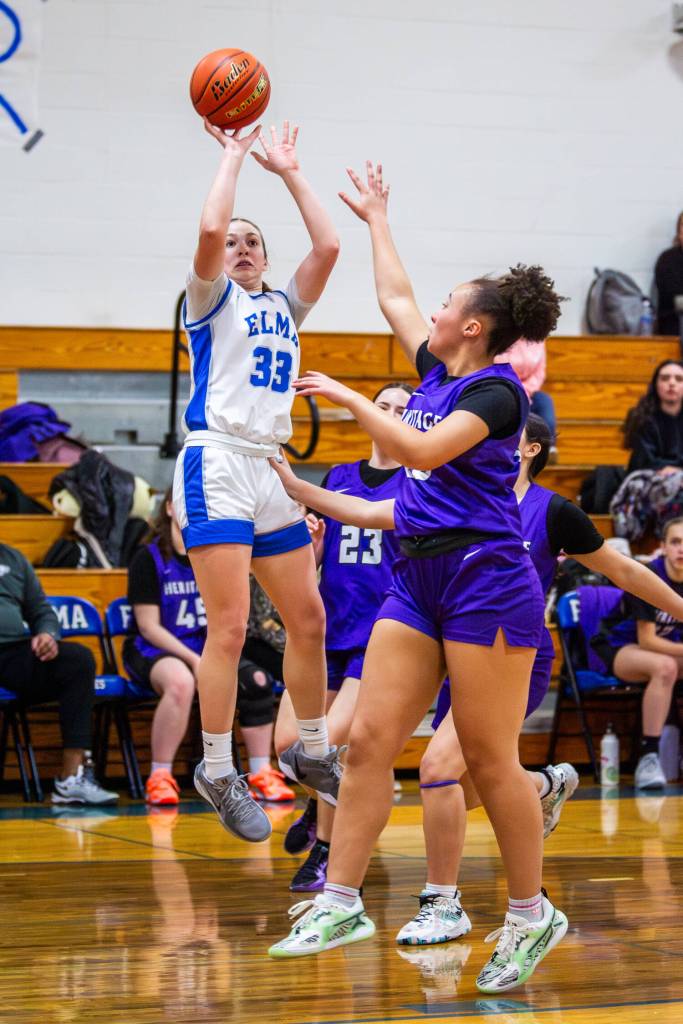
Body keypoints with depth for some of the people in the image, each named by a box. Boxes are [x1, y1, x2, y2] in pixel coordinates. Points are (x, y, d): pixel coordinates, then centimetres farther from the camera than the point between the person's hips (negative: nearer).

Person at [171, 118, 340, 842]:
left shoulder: (283, 307, 20)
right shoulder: (211, 299, 4)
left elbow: (326, 246, 7)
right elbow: (210, 228, -15)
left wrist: (288, 173, 11)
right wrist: (233, 155, -4)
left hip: (271, 469, 7)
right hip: (217, 466, -7)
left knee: (308, 619, 10)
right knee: (229, 627, -12)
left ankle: (311, 754, 24)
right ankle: (217, 773, -5)